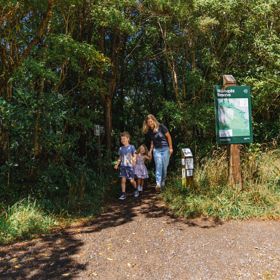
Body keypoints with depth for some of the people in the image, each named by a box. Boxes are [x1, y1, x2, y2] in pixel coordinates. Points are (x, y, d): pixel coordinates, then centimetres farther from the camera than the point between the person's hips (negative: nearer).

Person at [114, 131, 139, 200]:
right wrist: (117, 164, 6)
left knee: (132, 180, 2)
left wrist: (134, 161, -21)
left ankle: (136, 190, 30)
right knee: (123, 180, -2)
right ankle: (123, 194, 7)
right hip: (123, 166, 3)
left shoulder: (131, 147, -3)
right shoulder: (121, 148, 8)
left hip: (130, 166, -3)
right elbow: (120, 158, 15)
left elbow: (134, 156, -2)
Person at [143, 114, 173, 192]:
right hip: (156, 150, 2)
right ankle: (158, 184, -20)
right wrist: (150, 151, 11)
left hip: (165, 149, -2)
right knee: (158, 166, -11)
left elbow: (168, 136, -5)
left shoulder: (161, 127, -11)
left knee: (164, 167, 2)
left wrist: (170, 148, -6)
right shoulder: (149, 132, 3)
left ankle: (163, 183, 19)